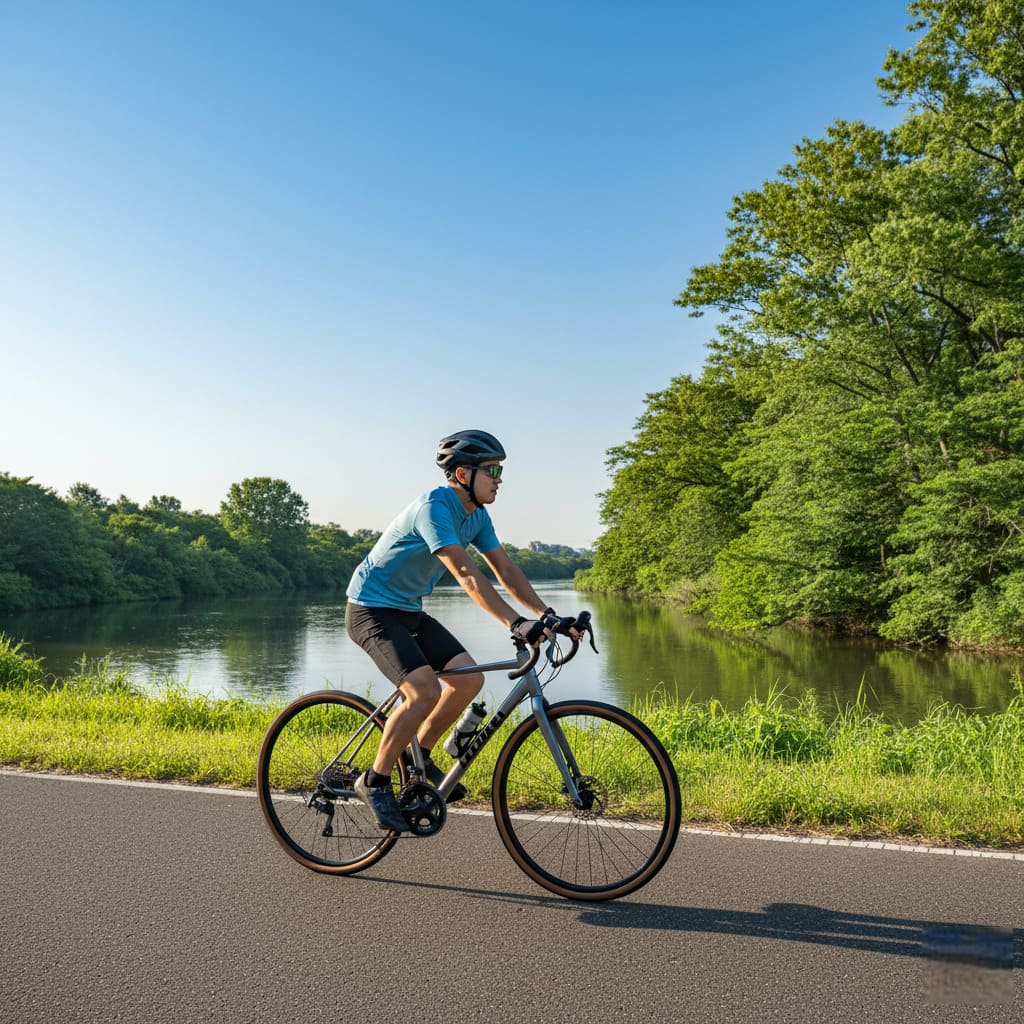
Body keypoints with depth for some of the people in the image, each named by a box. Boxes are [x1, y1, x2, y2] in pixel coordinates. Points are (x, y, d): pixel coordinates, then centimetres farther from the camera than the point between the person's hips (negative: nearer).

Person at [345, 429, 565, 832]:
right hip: (371, 609, -9)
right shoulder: (433, 508, -26)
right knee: (425, 691, -23)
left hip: (409, 611, 9)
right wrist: (516, 623, -42)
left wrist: (546, 614, -10)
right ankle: (375, 781, -3)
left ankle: (419, 758, 15)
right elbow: (467, 575, -36)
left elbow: (506, 568, 1)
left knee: (469, 679, -4)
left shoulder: (476, 514, 2)